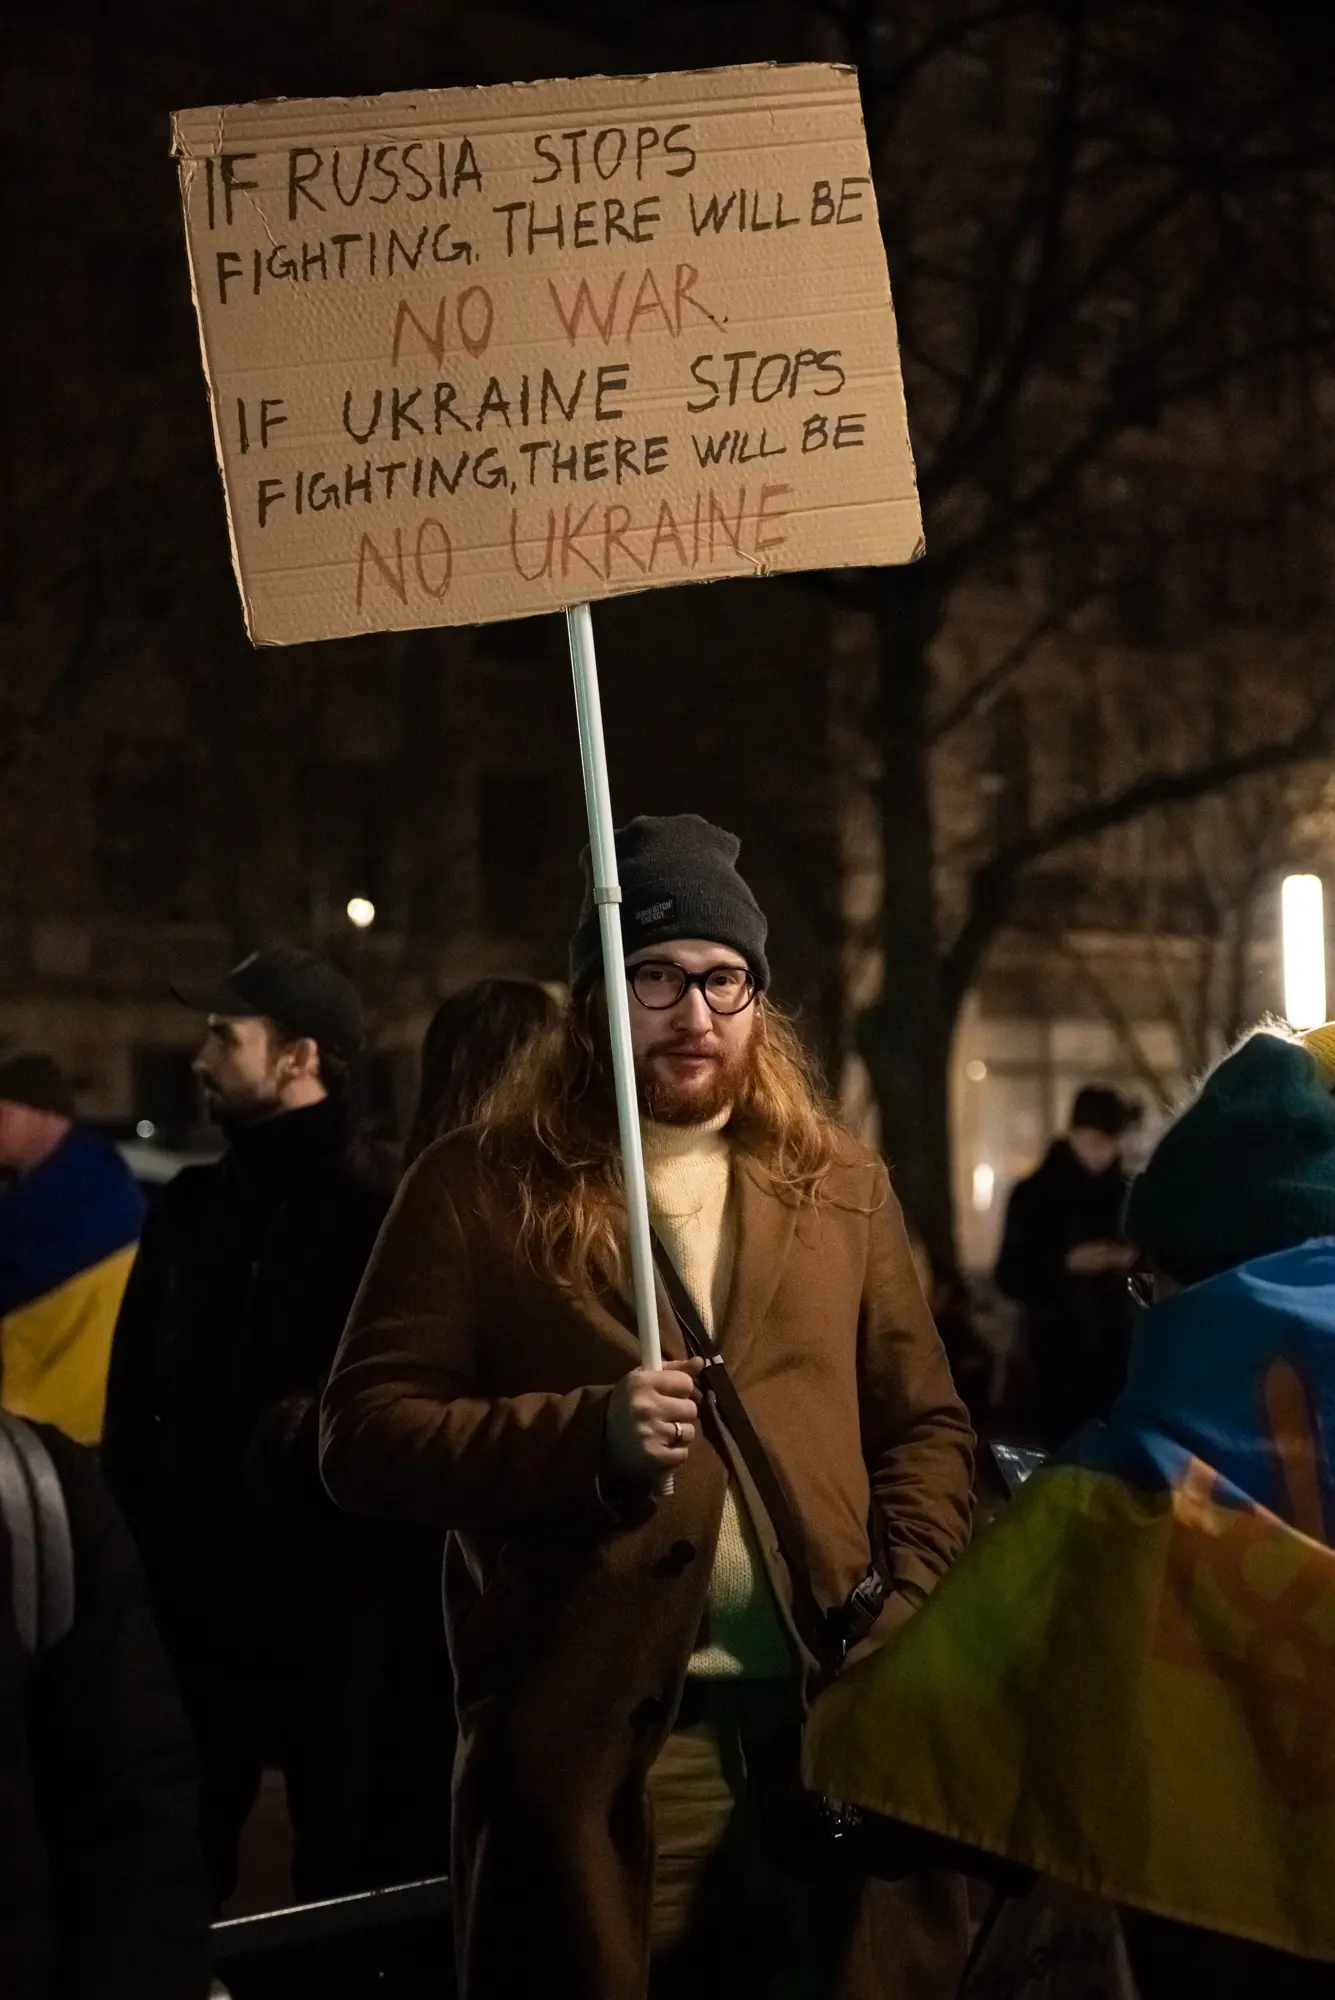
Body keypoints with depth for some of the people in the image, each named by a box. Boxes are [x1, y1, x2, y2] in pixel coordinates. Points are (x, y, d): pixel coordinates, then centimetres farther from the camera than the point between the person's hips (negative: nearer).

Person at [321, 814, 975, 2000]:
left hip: (831, 1722, 3)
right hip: (595, 1739, -3)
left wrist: (911, 1624, -4)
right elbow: (366, 1433, -4)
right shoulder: (481, 1189, 1)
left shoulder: (843, 1189, 12)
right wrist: (583, 1436, -18)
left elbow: (926, 1426, 12)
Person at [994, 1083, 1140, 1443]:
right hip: (1061, 1352, -2)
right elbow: (1011, 1277, -1)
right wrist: (1067, 1263, -16)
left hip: (1119, 1348, 2)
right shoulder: (1035, 1194, 2)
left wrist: (1135, 1262, -6)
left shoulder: (1125, 1192, 9)